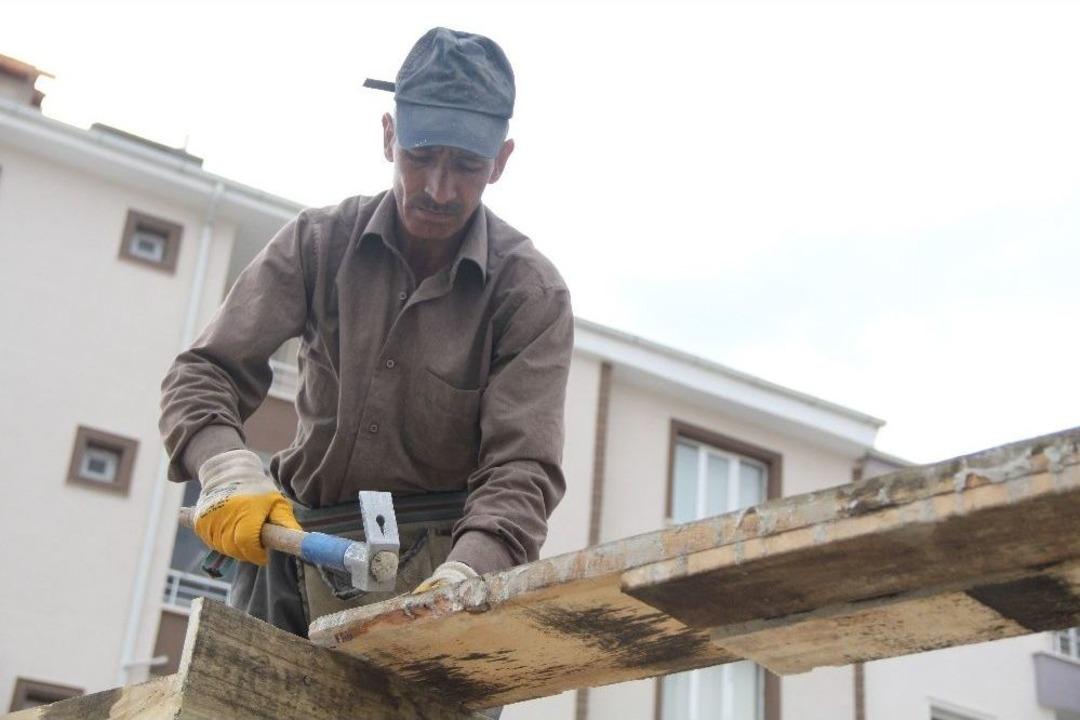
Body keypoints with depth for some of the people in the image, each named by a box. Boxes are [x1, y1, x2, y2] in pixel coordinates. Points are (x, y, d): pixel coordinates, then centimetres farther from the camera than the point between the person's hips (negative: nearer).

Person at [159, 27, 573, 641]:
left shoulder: (532, 294, -9)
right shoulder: (318, 242, -2)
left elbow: (520, 470, -16)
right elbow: (207, 373, -4)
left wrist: (460, 579, -35)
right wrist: (228, 470, -26)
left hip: (439, 552, -2)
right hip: (295, 536, 3)